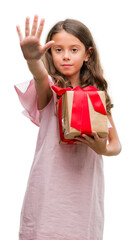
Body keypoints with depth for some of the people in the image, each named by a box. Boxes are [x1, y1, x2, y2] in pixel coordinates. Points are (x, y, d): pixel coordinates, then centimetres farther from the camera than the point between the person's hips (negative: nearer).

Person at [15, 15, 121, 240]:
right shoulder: (50, 88, -2)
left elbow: (116, 144, 11)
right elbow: (40, 77, -28)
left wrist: (104, 149, -12)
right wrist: (32, 59, -51)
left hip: (84, 186, 3)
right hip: (49, 186, -2)